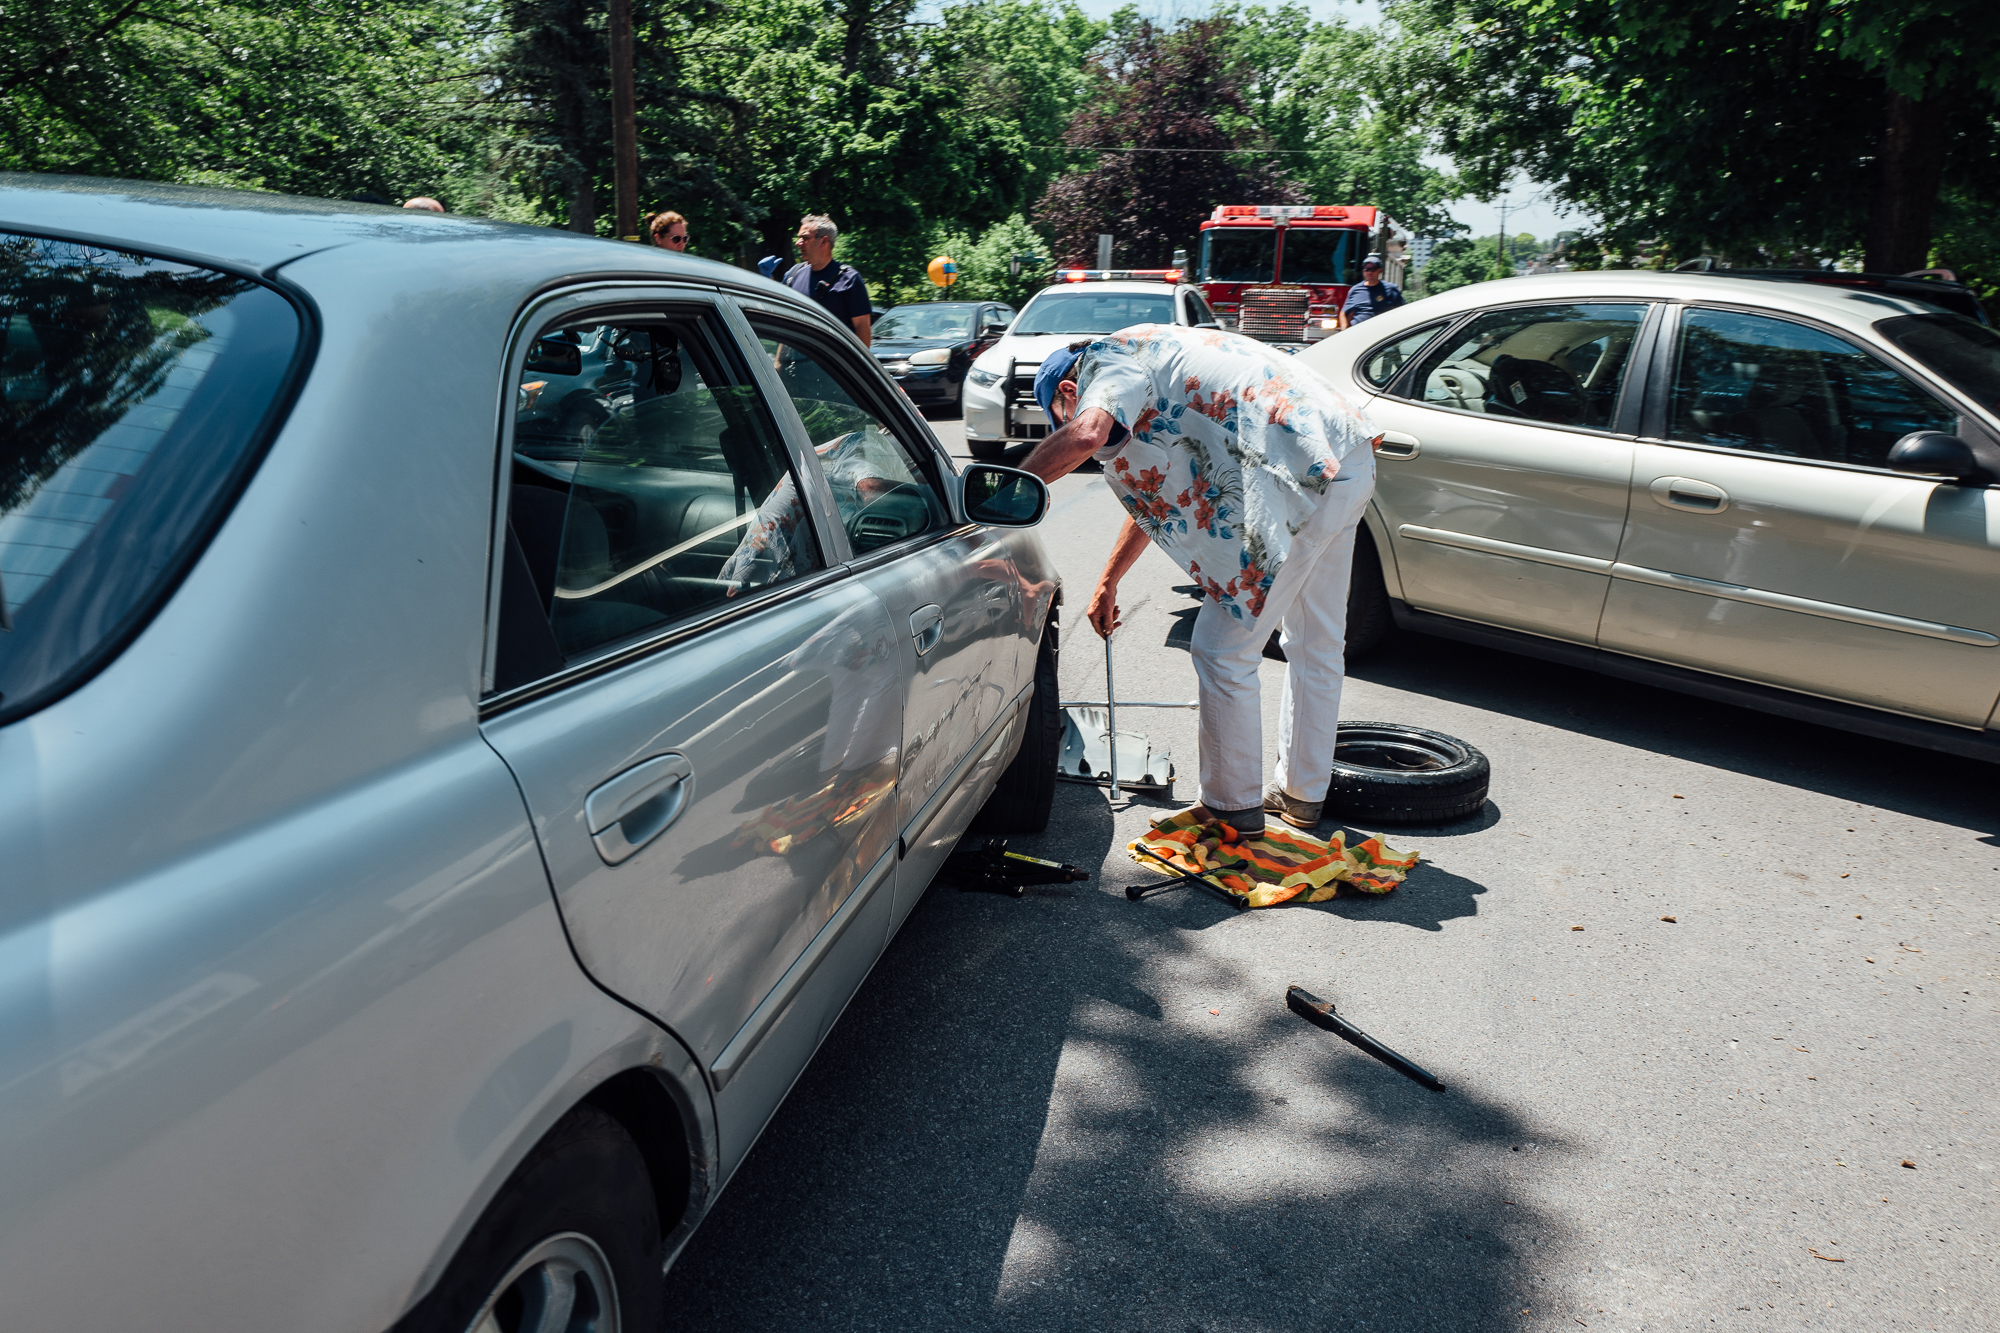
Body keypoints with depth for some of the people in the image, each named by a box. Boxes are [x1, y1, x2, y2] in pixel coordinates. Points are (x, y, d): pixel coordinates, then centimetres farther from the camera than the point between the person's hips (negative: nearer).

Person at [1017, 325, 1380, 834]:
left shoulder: (1111, 358, 0)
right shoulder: (1156, 357, 29)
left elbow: (1085, 436, -25)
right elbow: (1154, 490, 36)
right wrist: (1107, 583, 41)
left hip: (1299, 479, -10)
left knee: (1224, 651, 2)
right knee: (1317, 643, 20)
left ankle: (1233, 809, 15)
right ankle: (1303, 794, 36)